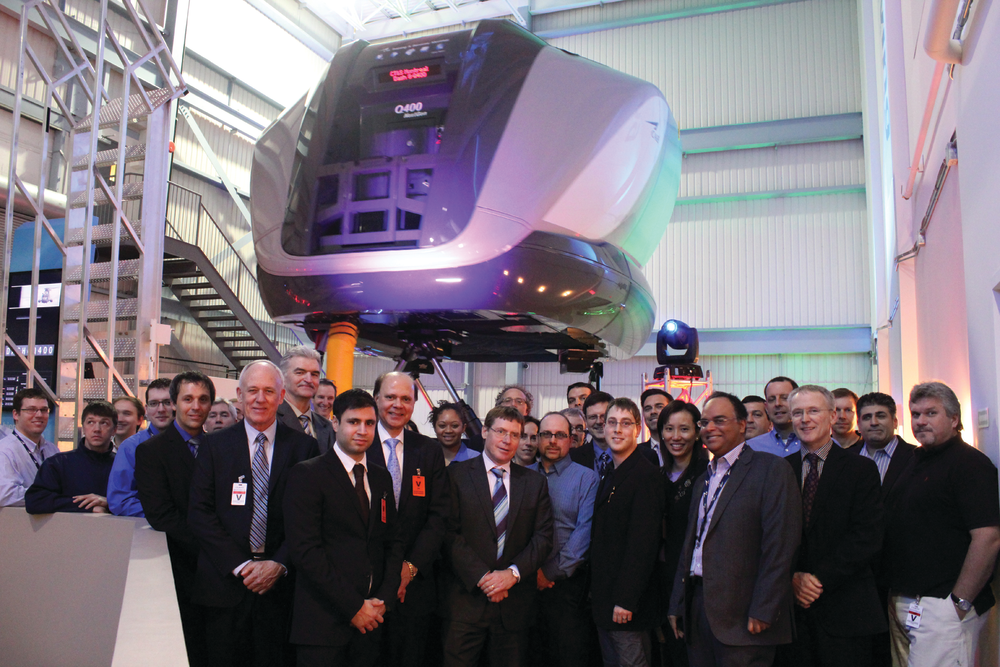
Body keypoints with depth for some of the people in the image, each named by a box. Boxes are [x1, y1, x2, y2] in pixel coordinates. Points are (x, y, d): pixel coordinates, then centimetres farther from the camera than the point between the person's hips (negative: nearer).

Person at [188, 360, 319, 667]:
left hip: (279, 584, 0)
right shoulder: (214, 445, 4)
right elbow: (199, 513, -2)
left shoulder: (303, 446, 2)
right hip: (225, 583, 1)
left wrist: (279, 564, -11)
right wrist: (239, 566, -10)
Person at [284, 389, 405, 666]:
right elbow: (304, 549, -14)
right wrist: (353, 607, -14)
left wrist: (384, 599, -1)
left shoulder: (381, 478, 13)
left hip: (370, 619, 5)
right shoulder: (307, 474, -6)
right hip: (323, 621, -5)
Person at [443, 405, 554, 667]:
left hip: (515, 603, 3)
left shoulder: (535, 482, 9)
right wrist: (481, 576, -14)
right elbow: (450, 533, -6)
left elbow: (543, 537, 4)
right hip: (467, 598, -2)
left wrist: (513, 573, -11)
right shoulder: (457, 474, 0)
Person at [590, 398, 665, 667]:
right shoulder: (609, 477, 14)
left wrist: (626, 600, -22)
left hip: (627, 603, -8)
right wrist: (595, 592, 11)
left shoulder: (646, 474, -14)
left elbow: (644, 542, -20)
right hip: (603, 601, 9)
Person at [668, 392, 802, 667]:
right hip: (697, 607, 7)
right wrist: (677, 605, 14)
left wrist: (762, 611, -16)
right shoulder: (703, 480, 19)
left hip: (740, 615, -6)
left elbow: (779, 547, -12)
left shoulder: (772, 469, -5)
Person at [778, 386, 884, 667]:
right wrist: (792, 577, -11)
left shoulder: (861, 469, 0)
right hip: (791, 606, 2)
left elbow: (867, 538, -8)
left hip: (844, 610, -2)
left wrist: (820, 579, -14)